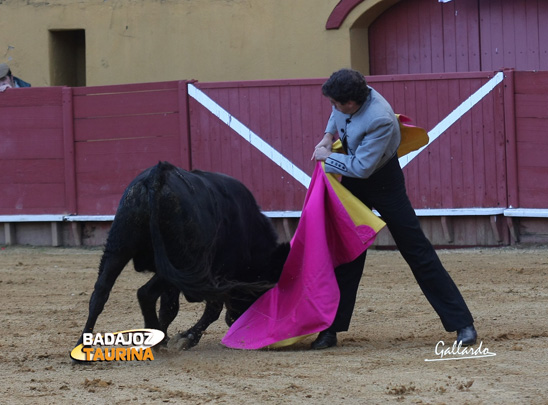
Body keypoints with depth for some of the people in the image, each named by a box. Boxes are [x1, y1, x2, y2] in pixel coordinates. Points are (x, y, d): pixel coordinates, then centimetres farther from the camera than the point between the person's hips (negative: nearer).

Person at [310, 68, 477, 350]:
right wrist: (329, 135, 1)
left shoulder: (380, 120, -34)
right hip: (353, 182, 7)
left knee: (416, 250, -6)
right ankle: (331, 329, 13)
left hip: (383, 181, -7)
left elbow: (361, 167, -31)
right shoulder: (348, 96, -11)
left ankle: (463, 324, -1)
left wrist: (327, 157, -18)